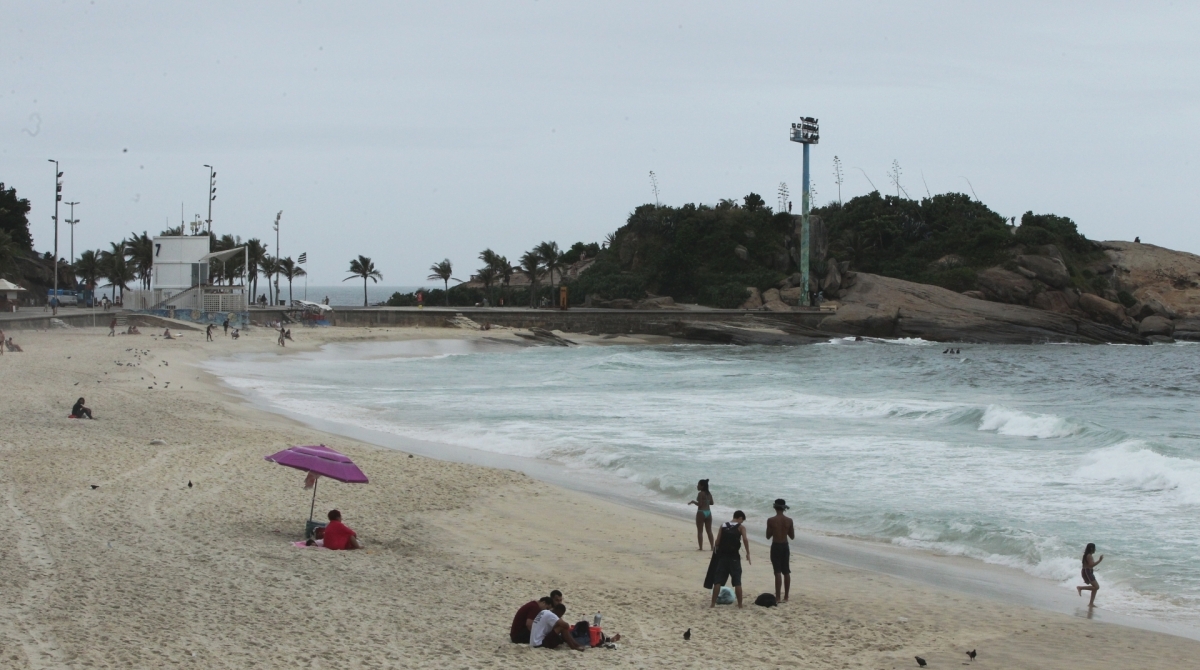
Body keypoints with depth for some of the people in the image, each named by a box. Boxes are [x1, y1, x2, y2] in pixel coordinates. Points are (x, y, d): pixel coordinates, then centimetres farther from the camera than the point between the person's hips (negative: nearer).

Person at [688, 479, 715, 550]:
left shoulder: (700, 494, -14)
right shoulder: (709, 494, 8)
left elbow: (699, 504, -18)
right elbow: (711, 503, 17)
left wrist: (693, 502, -4)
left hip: (701, 513, -7)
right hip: (708, 512, 7)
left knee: (700, 531, 0)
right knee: (709, 530, 12)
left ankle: (701, 547, -2)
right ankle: (712, 546, 11)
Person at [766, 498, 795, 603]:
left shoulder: (771, 520, -11)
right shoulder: (789, 521, -2)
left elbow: (768, 536, -5)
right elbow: (792, 536, 5)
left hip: (776, 547, -3)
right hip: (785, 546, 3)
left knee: (778, 572, -5)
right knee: (786, 572, 11)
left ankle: (777, 597, -7)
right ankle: (786, 597, 16)